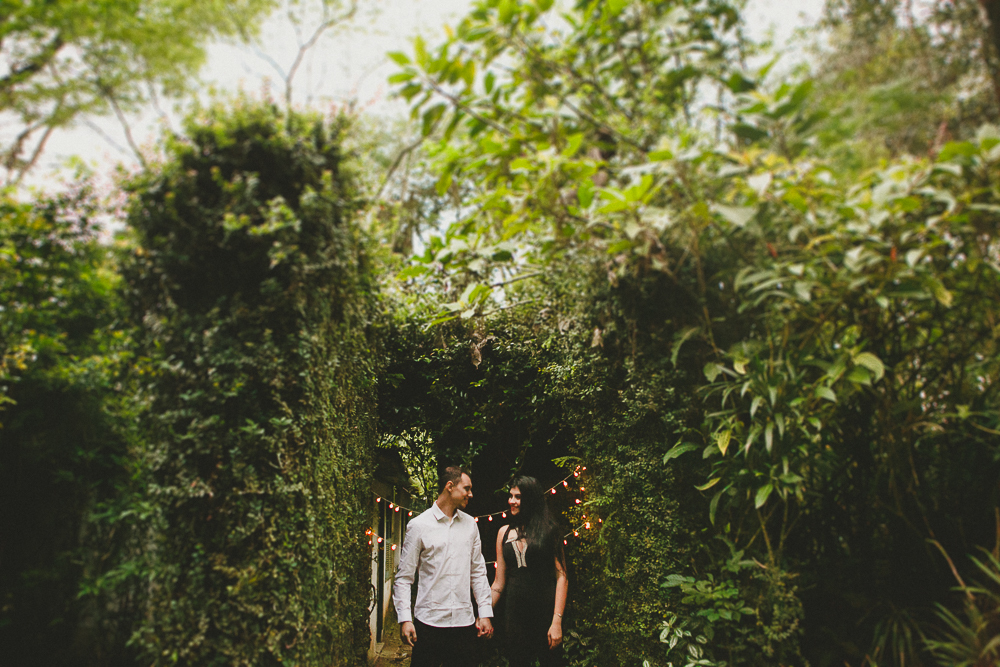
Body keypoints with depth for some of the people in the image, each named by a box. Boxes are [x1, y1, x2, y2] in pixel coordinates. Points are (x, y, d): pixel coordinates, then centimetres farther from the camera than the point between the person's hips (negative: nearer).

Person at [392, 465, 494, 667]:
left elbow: (478, 572, 14)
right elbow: (404, 577, -2)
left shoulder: (470, 524, 10)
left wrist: (485, 612, 7)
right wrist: (404, 618, -9)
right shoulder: (418, 525, -3)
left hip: (464, 621, 4)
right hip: (429, 621, -3)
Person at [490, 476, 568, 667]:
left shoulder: (548, 530, -2)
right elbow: (499, 583, 12)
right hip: (515, 614, 3)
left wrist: (557, 621, -14)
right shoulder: (504, 533, 8)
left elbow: (561, 577, -7)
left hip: (545, 613, -3)